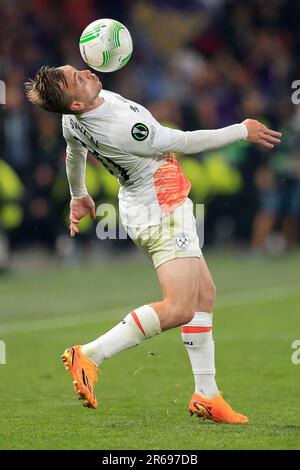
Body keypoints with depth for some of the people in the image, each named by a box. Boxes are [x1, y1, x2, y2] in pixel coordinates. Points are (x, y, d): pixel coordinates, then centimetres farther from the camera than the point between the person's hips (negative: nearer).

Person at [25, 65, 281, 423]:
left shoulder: (73, 120, -5)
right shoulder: (122, 128, -31)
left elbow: (74, 154, 17)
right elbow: (186, 142, -18)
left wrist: (78, 195, 38)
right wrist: (243, 131, -4)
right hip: (162, 214, -10)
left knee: (204, 294, 13)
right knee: (179, 309, -17)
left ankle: (206, 395, 14)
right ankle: (89, 356, -15)